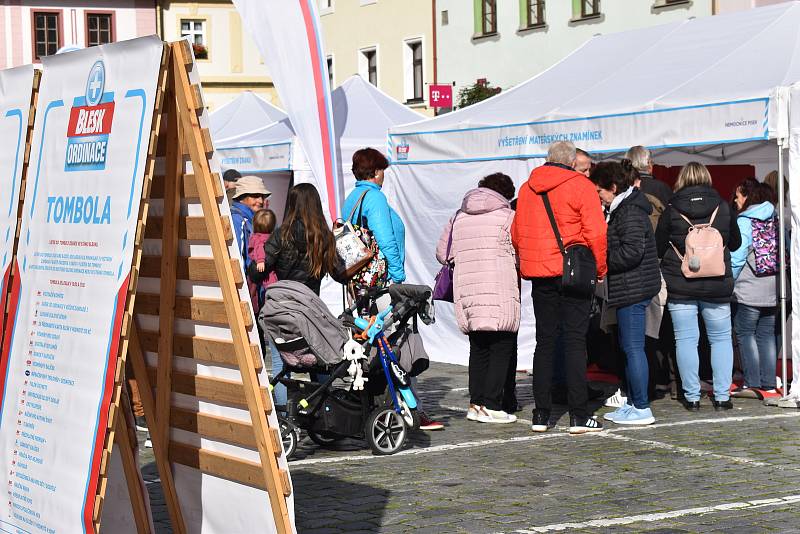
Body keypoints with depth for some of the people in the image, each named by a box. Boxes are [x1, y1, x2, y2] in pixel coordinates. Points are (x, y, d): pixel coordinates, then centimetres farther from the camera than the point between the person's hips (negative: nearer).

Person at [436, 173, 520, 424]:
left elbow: (443, 254, 18)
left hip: (466, 290, 5)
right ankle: (491, 406, -7)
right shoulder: (508, 216, -1)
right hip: (500, 293, -5)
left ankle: (476, 403, 10)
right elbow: (521, 255, -5)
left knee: (478, 347, 13)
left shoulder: (458, 217, 15)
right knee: (501, 347, -1)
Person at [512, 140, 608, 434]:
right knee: (575, 341, -2)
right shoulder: (580, 185, -6)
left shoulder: (526, 189, 10)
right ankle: (578, 415, -3)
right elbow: (596, 232, -11)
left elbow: (516, 234, 16)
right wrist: (600, 268, -1)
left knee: (544, 341, 10)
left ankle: (541, 415, 9)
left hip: (539, 275, 4)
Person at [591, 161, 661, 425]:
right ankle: (632, 403, 22)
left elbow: (632, 251, -24)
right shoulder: (622, 208, 17)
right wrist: (602, 259, 11)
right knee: (629, 347, 15)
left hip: (633, 288, -11)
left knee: (633, 347, -8)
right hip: (630, 288, 11)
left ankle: (642, 408, -6)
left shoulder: (630, 212, -16)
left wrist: (601, 261, -14)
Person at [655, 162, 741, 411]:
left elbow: (658, 247, 1)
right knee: (721, 339, 10)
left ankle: (692, 397, 5)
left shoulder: (671, 210, -6)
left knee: (686, 340, 4)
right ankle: (722, 396, 9)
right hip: (717, 285, 1)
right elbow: (735, 242, 11)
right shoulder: (722, 207, -1)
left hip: (680, 286, -1)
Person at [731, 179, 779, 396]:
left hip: (750, 290, -6)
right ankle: (769, 383, 10)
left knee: (745, 333, 1)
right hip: (774, 289, 6)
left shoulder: (744, 221, -10)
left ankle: (752, 383, -5)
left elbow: (737, 257, -15)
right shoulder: (776, 219, 9)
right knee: (767, 334, 11)